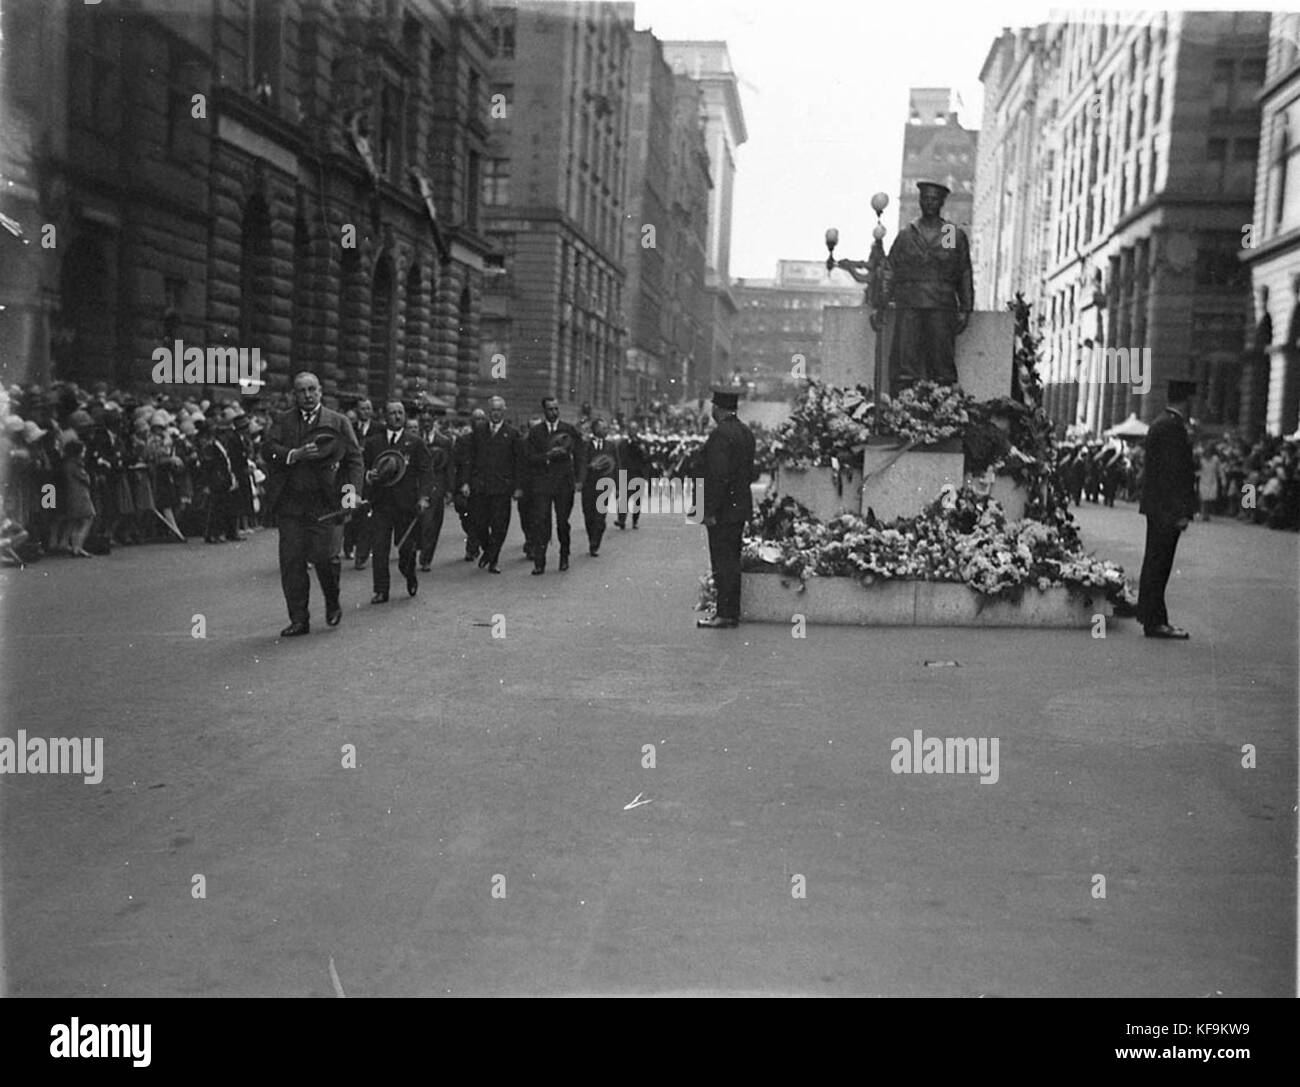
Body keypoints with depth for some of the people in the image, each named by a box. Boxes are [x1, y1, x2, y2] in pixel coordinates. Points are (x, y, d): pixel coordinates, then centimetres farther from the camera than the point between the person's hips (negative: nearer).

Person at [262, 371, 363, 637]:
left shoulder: (338, 422, 10)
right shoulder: (282, 421, 14)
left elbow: (354, 458, 5)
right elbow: (268, 447, 0)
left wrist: (353, 490, -9)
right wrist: (294, 455, -18)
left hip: (326, 502, -2)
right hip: (290, 503, 2)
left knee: (324, 556, -9)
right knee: (291, 562, 0)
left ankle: (333, 604, 19)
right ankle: (299, 620, 9)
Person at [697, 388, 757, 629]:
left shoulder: (720, 434, -17)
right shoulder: (746, 432, 12)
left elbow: (718, 475, -22)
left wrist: (710, 510, -19)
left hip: (723, 509, -9)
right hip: (741, 507, 9)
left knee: (723, 562, -4)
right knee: (732, 560, 14)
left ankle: (726, 614, 0)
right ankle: (731, 611, 21)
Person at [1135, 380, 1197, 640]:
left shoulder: (1158, 424, 15)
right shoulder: (1174, 427, -15)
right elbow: (1175, 471, -19)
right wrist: (1182, 512, -19)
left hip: (1156, 507, 10)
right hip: (1169, 508, -10)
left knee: (1155, 562, 13)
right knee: (1158, 563, -6)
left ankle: (1151, 617, 20)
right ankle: (1154, 622, -2)